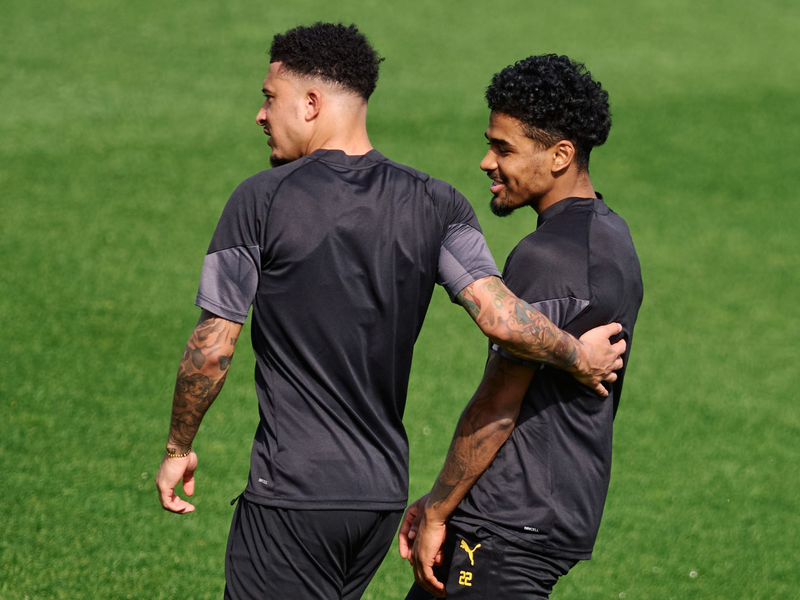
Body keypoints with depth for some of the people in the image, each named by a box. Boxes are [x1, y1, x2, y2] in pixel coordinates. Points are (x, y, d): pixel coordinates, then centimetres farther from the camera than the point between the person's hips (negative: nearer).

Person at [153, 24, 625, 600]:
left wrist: (178, 449, 6)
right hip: (385, 491, 6)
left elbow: (212, 349, -7)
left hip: (293, 495, -6)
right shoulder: (435, 205, 2)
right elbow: (500, 319, -9)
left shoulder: (261, 200, -8)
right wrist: (578, 356, 9)